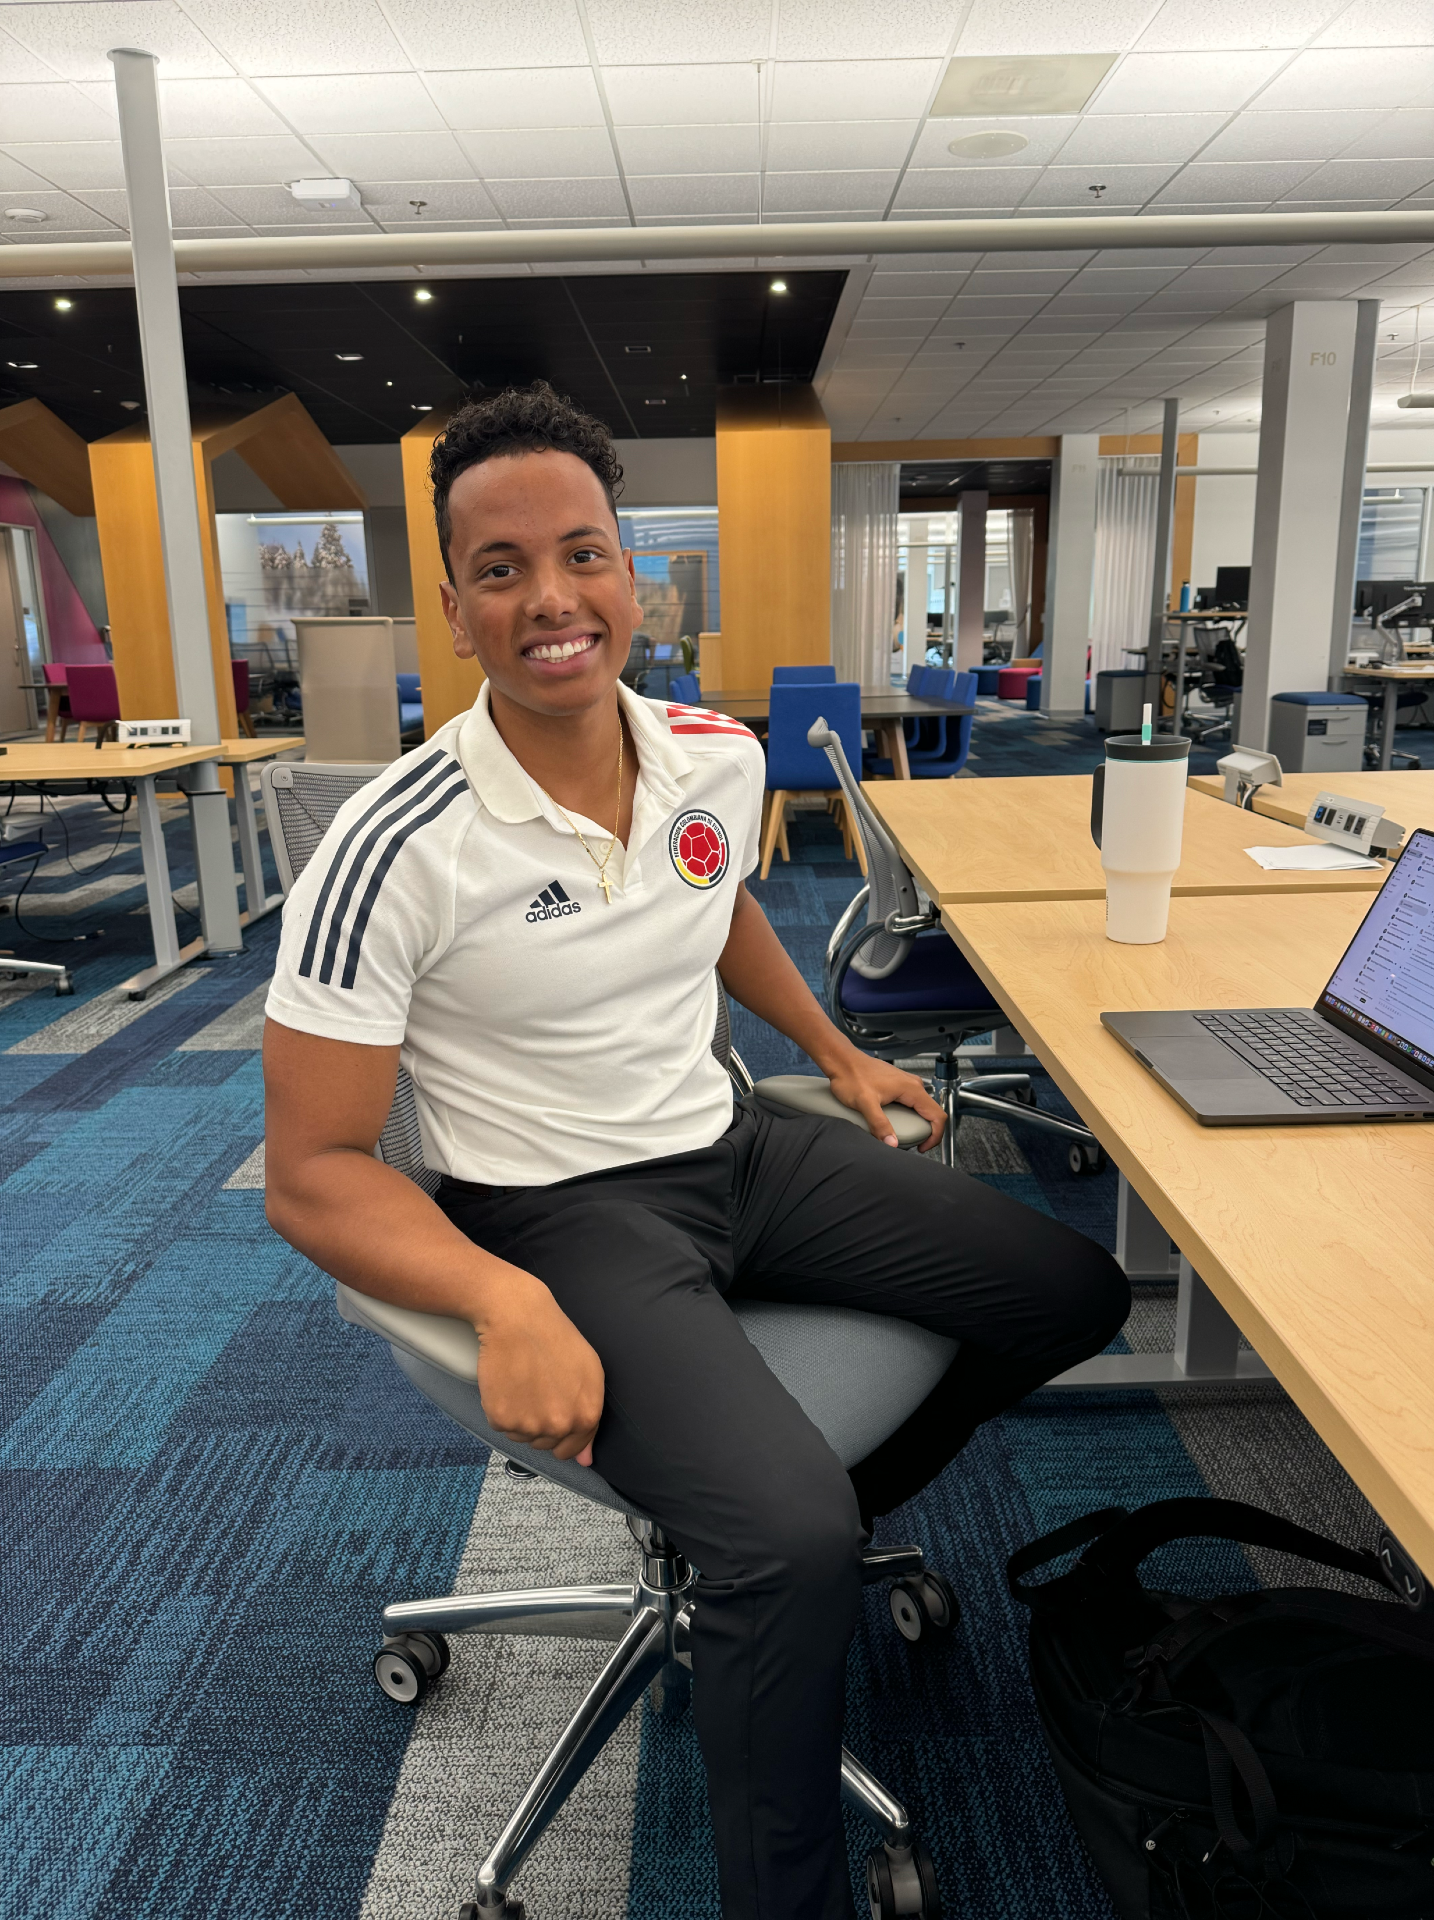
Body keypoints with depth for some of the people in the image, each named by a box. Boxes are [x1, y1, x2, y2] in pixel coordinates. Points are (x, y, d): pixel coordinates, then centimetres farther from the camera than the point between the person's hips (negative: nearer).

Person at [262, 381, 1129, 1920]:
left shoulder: (719, 758, -3)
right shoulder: (397, 851, -21)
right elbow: (312, 1170, -16)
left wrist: (836, 1054, 21)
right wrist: (505, 1304, -31)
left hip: (736, 1151, 7)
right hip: (560, 1212, -6)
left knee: (1076, 1294, 7)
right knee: (789, 1538, -29)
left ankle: (828, 1514, 28)